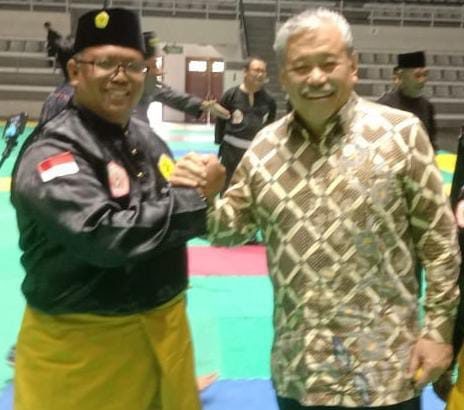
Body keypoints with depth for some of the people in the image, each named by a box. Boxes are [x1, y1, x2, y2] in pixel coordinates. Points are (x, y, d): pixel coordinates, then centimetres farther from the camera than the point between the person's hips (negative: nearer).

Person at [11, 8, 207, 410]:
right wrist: (196, 202, -23)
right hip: (84, 344, -7)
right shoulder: (52, 151, -18)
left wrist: (204, 189, -5)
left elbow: (174, 209, 15)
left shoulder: (146, 137, 8)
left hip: (162, 326, 7)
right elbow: (103, 237, -31)